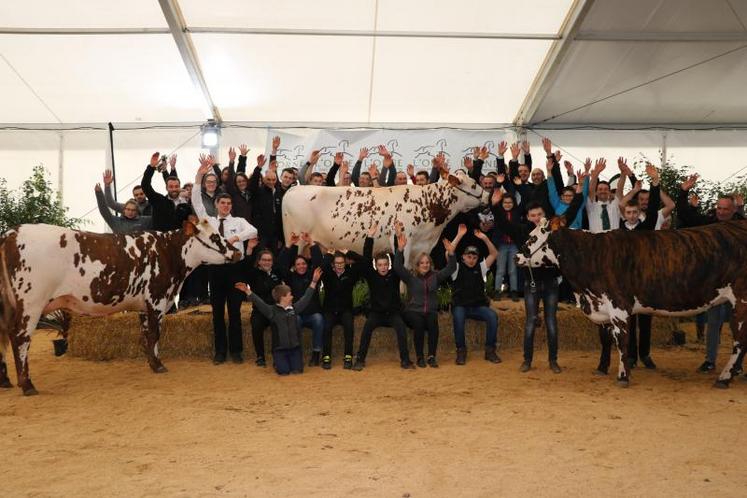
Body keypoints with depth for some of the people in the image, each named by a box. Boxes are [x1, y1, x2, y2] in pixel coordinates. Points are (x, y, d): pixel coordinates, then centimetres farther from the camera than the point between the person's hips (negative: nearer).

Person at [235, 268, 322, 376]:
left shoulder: (295, 308, 8)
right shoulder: (272, 311, -4)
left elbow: (306, 297, 9)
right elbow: (259, 303, -12)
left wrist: (314, 281, 6)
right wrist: (248, 291, -24)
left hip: (295, 347, 3)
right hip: (280, 348, -3)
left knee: (297, 370, -6)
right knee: (284, 372, -10)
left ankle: (292, 361, 27)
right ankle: (277, 362, 22)